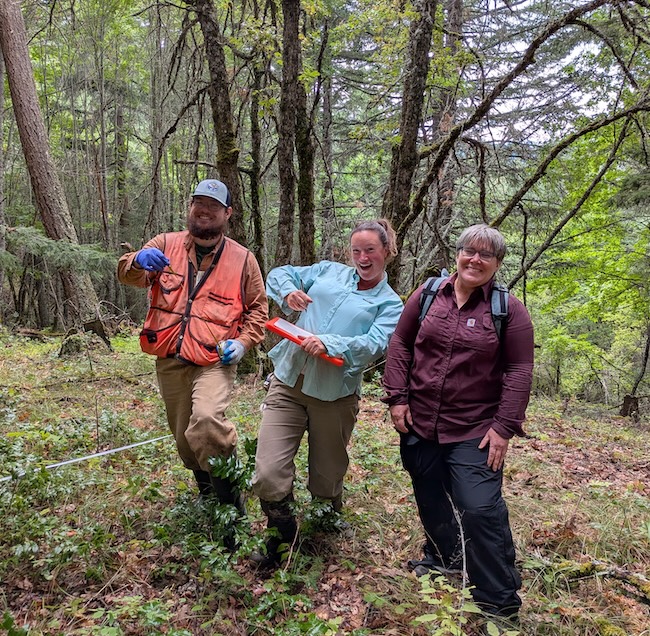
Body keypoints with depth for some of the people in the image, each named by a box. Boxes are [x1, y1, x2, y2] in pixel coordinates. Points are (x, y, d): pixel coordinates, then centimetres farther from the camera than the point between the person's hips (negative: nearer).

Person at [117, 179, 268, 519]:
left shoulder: (242, 258, 4)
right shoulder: (165, 244, 6)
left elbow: (258, 306, 12)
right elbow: (126, 274, -7)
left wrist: (243, 341, -5)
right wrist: (139, 261, -31)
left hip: (215, 361, -3)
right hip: (169, 361, 4)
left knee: (206, 421, -29)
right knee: (183, 437, 15)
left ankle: (231, 496, -7)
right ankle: (207, 491, 42)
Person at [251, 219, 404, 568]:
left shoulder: (390, 304, 6)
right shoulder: (329, 271, 14)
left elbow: (374, 345, -12)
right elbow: (280, 274, 19)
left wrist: (330, 343, -29)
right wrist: (288, 291, -5)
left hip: (335, 396, -2)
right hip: (288, 383, 2)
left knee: (326, 482, 11)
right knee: (268, 475, -7)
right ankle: (282, 539, 20)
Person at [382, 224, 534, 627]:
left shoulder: (509, 310, -4)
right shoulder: (427, 295, 2)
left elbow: (520, 371, -6)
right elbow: (401, 344, 6)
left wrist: (505, 426, -11)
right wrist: (397, 396, -1)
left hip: (474, 432, -3)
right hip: (419, 424, 4)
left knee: (481, 509, -10)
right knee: (430, 499, 18)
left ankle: (500, 603, 10)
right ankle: (443, 556, 46)